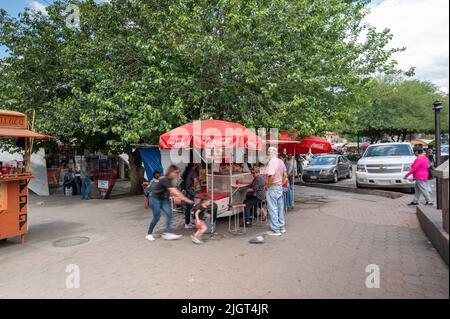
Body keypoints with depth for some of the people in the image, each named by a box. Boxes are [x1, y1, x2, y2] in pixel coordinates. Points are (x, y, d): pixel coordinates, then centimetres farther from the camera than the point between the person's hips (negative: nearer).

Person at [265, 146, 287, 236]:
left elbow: (271, 176, -28)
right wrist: (281, 184, 16)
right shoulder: (281, 161, 9)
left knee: (273, 209, -1)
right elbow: (285, 176, 15)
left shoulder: (272, 162, -19)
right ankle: (281, 227, 26)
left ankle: (275, 230, 5)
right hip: (280, 187, 9)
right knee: (280, 208, 16)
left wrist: (268, 185, -14)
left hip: (272, 188, -9)